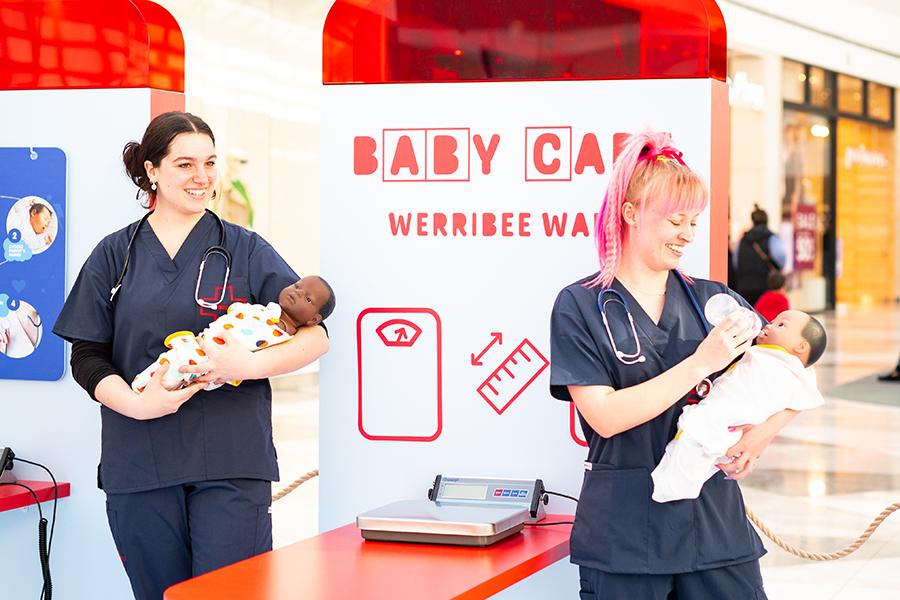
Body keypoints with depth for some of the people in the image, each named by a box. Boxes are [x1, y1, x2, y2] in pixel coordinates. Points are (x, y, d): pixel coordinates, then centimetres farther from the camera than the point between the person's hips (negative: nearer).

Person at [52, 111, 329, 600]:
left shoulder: (246, 250, 6)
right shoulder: (114, 256, 10)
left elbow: (315, 335, 1)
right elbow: (87, 357, 6)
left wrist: (251, 364, -17)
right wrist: (136, 403, -13)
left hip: (230, 461, -1)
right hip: (140, 464, 2)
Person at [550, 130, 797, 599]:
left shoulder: (711, 298, 8)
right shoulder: (579, 306, -2)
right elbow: (605, 416, -13)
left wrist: (762, 433, -11)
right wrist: (700, 364, -17)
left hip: (714, 521, 3)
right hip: (624, 535, -3)